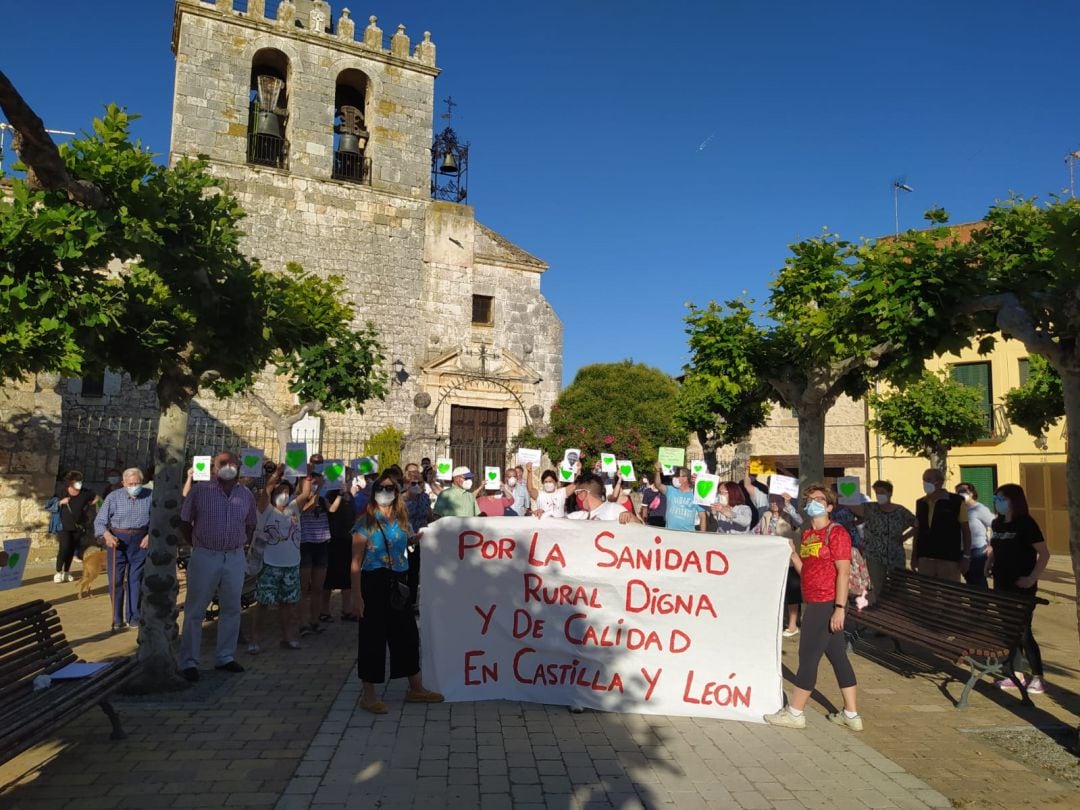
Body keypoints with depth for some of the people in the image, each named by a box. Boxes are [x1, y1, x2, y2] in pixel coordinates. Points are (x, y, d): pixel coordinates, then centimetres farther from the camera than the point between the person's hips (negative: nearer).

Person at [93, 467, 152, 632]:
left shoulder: (149, 496, -5)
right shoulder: (113, 497, -7)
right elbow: (99, 521, -5)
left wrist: (150, 535, -7)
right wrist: (107, 535, -22)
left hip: (140, 541, 1)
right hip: (117, 540, -1)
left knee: (135, 580, 8)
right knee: (116, 580, 2)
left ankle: (133, 617, 18)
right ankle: (117, 619, 13)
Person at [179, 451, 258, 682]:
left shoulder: (246, 494, 6)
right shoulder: (200, 490, -3)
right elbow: (184, 521, 3)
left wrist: (241, 544, 7)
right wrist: (196, 544, 1)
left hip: (235, 558, 3)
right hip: (205, 557, -3)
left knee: (231, 609, 10)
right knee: (195, 611, 4)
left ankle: (225, 657, 23)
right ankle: (189, 662, 13)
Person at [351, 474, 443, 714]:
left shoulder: (401, 519, 9)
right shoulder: (366, 521, -7)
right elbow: (356, 561, -11)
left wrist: (418, 537, 7)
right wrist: (356, 595, -15)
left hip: (398, 583, 6)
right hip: (374, 582, -6)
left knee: (407, 634, 12)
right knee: (373, 637, 2)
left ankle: (416, 689, 25)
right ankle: (369, 695, 16)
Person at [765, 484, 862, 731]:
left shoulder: (836, 532, -11)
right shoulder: (807, 535, 14)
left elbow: (843, 573, -16)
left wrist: (839, 608, -21)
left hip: (827, 605, -8)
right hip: (814, 604, 8)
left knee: (808, 656, -2)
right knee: (838, 657, 13)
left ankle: (794, 712, 8)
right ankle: (851, 715, 21)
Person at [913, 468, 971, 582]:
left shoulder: (956, 502, -2)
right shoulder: (920, 503, 10)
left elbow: (966, 531, -1)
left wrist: (966, 557, -7)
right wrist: (914, 556, 13)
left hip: (949, 558, -4)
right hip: (924, 558, 4)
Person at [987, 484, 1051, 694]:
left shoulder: (1026, 523, -12)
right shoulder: (997, 524, 8)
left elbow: (1044, 554, -12)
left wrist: (1032, 578, -17)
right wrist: (988, 564, 4)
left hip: (1021, 586, -7)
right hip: (1001, 584, 7)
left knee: (1023, 632, -4)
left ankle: (1037, 678, 7)